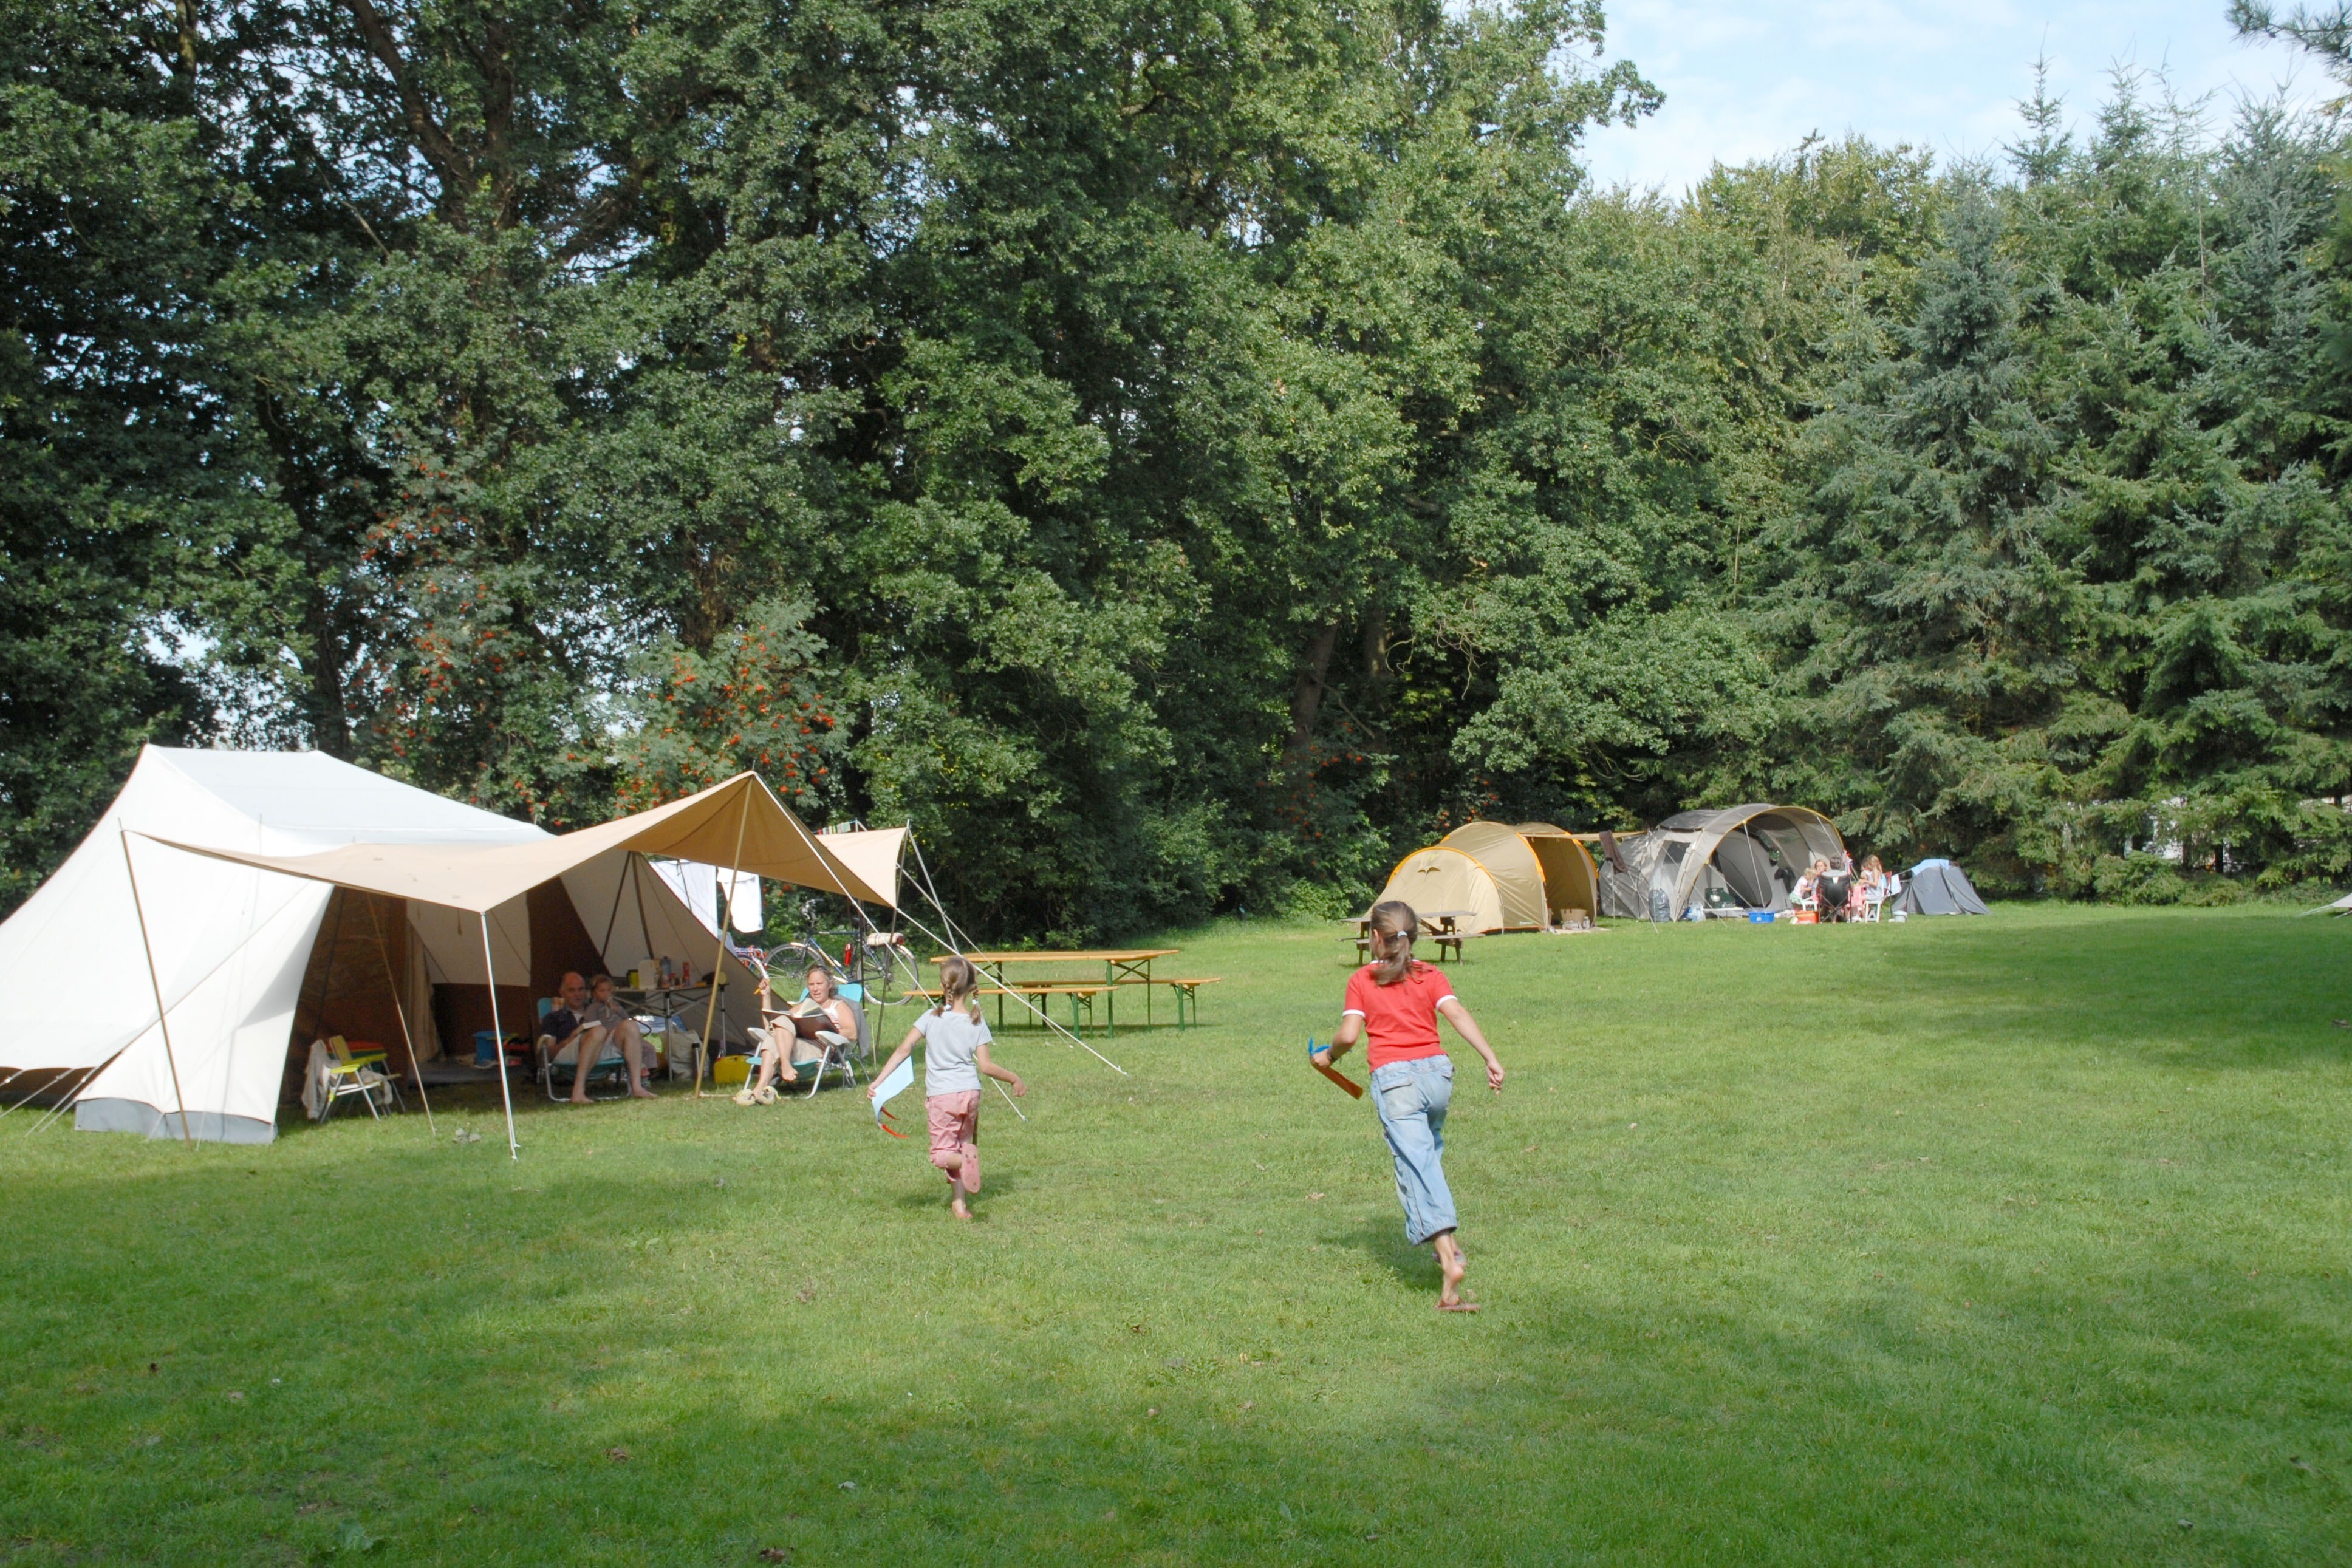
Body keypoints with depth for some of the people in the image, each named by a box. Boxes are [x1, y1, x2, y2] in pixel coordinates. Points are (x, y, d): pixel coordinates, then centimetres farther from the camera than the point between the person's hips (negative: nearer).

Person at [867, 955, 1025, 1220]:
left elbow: (903, 1050, -9)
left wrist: (878, 1082, -8)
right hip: (970, 1092, 2)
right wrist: (1015, 1078, 11)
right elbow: (986, 1067, -3)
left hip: (941, 1095, -2)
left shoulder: (930, 1018, -5)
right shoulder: (977, 1024, -1)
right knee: (963, 1144, 20)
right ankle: (959, 1202, 13)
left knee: (943, 1154, 4)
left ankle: (966, 1161, -30)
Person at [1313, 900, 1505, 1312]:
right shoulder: (1430, 975, 12)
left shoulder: (1361, 981, 6)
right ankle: (1446, 1238, 34)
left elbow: (1349, 1034, -3)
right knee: (1431, 1156, 27)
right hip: (1437, 1070, 4)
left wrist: (1328, 1056, 17)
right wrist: (1491, 1059, -8)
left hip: (1394, 1079, -4)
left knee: (1418, 1167, -10)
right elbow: (1458, 1015, -3)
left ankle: (1448, 1261, -23)